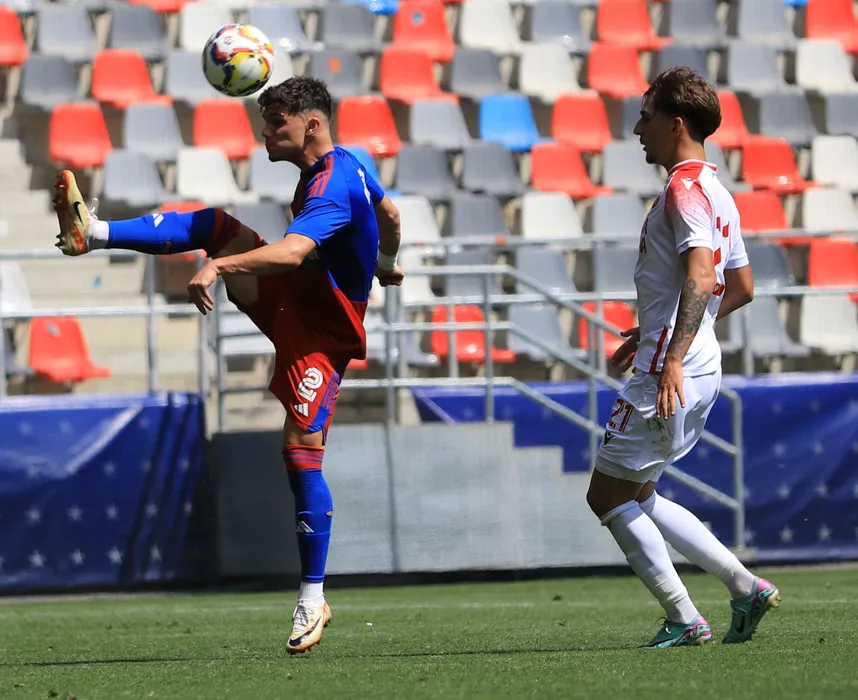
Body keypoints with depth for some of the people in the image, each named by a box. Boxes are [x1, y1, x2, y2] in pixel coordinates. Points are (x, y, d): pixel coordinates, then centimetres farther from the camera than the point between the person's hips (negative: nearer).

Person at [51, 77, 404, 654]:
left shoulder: (331, 189, -27)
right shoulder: (349, 163, 4)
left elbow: (292, 252, -43)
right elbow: (389, 214, 21)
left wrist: (219, 266, -54)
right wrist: (386, 265, 39)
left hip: (322, 331, -10)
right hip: (290, 303, 10)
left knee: (302, 449, -15)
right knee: (218, 226, -6)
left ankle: (312, 600, -10)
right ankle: (92, 232, -12)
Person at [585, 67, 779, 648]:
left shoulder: (684, 189, -13)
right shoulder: (716, 192, 17)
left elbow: (700, 278, -26)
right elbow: (742, 289, 24)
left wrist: (673, 359, -36)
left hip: (672, 375, -10)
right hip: (700, 369, 10)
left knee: (608, 494, -2)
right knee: (636, 496, 16)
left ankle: (685, 620, -2)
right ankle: (745, 587, 9)